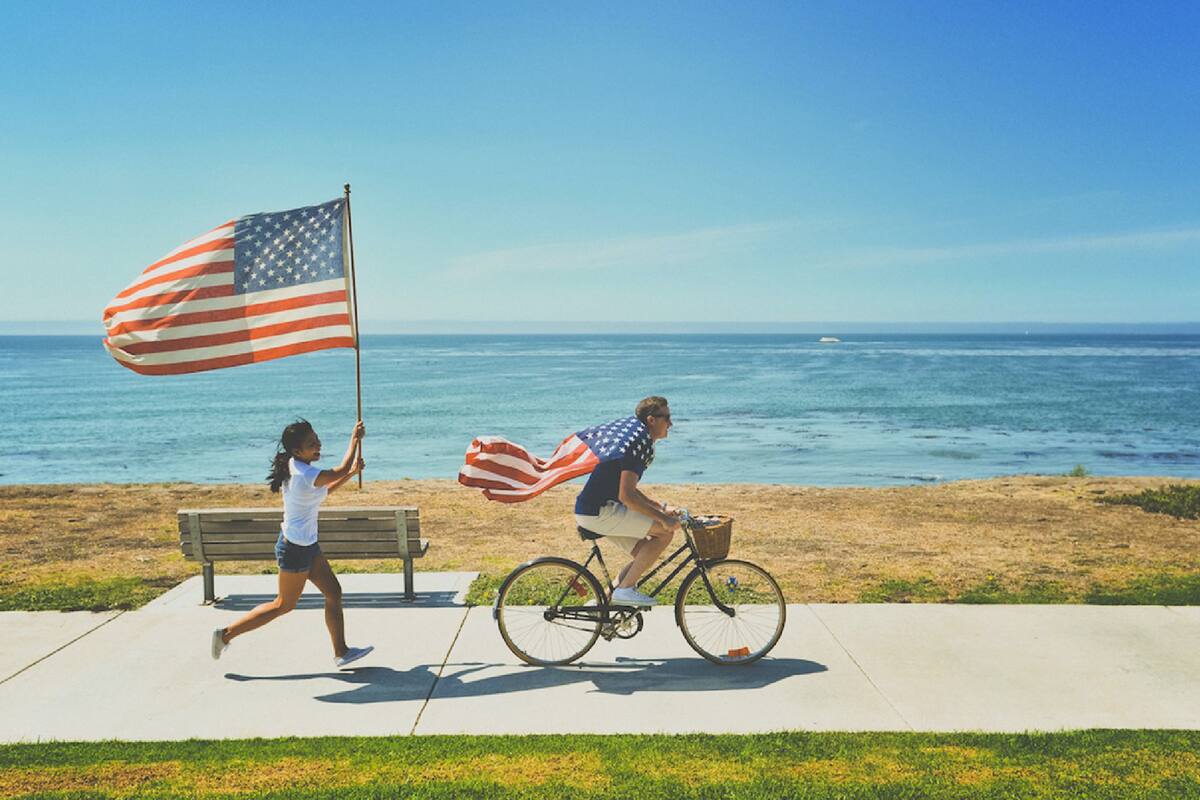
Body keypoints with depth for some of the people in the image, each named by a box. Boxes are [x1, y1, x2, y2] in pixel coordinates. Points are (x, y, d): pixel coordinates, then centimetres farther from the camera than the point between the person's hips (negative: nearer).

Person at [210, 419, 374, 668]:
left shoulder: (295, 467, 2)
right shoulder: (306, 475, -27)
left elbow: (323, 490, 17)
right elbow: (341, 470, -15)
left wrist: (351, 473, 10)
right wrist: (356, 438, -5)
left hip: (307, 545, 9)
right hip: (296, 549, -9)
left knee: (333, 593, 11)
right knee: (284, 605, 7)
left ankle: (341, 652, 20)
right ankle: (227, 634, 18)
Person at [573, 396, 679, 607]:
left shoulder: (641, 442, 16)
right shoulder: (639, 444, -17)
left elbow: (629, 490, 24)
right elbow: (626, 496, -24)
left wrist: (661, 507, 16)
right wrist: (662, 517, -19)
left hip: (601, 508, 10)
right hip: (598, 512, -10)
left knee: (646, 554, 12)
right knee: (666, 531, -13)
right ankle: (625, 589, -8)